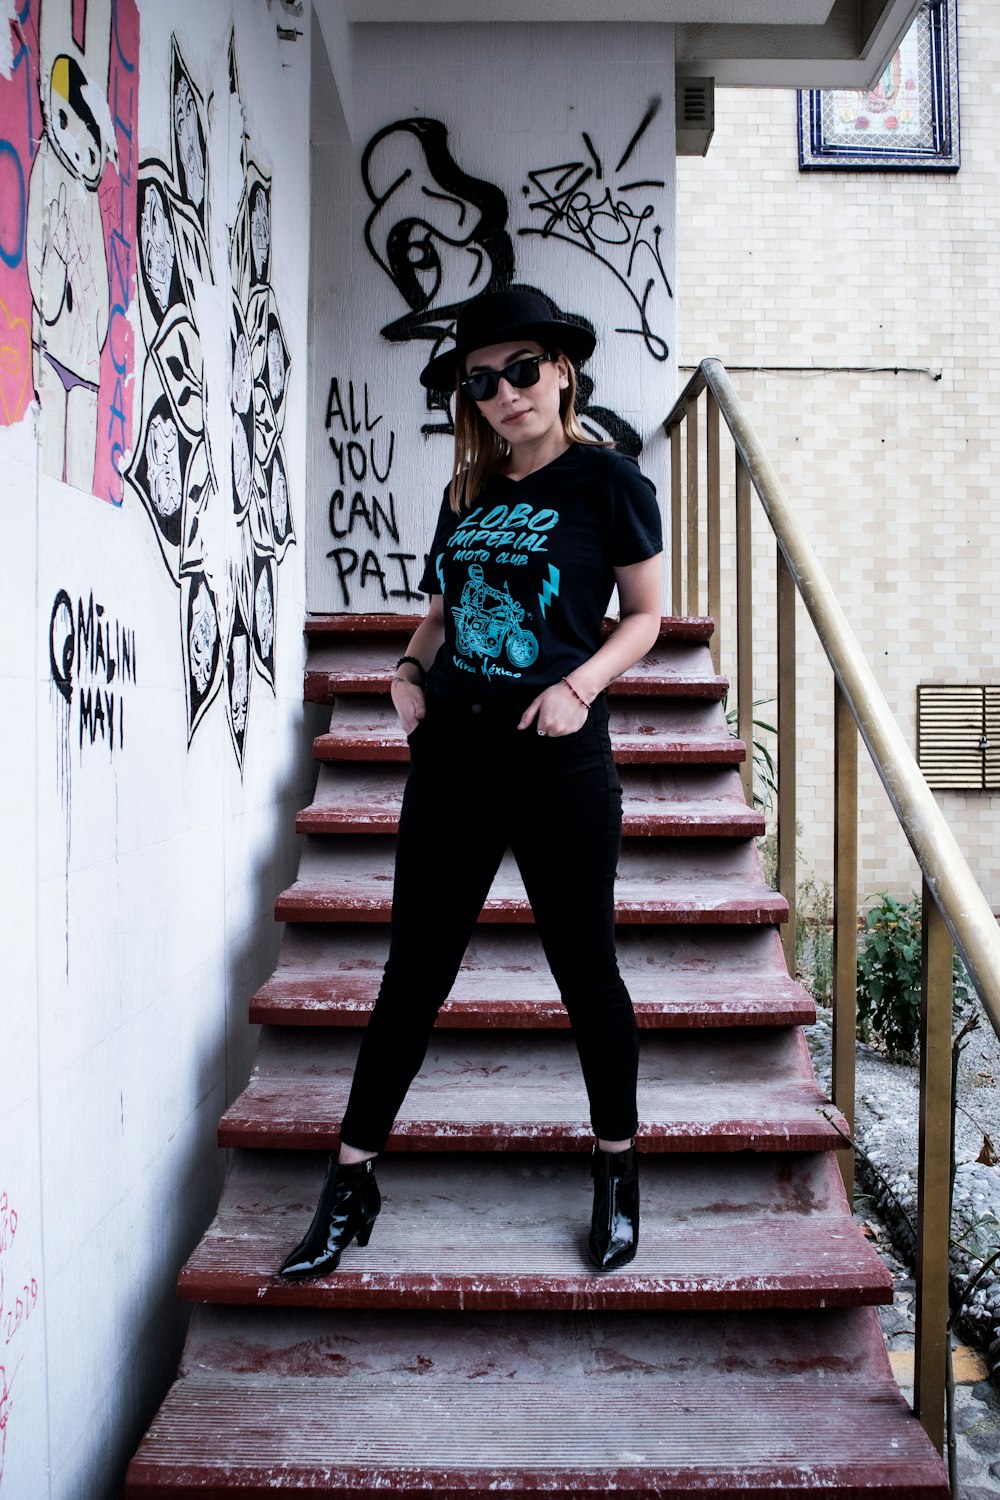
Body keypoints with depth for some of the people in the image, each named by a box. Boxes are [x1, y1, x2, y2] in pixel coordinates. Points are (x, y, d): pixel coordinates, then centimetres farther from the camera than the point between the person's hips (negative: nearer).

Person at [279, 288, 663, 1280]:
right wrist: (410, 669, 4)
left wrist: (581, 685, -15)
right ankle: (351, 1183, 15)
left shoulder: (605, 479, -1)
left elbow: (644, 615, 2)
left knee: (584, 967, 7)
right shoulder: (468, 493, 13)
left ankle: (617, 1172, 26)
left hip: (558, 758, -4)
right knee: (414, 970, 6)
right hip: (451, 754, 5)